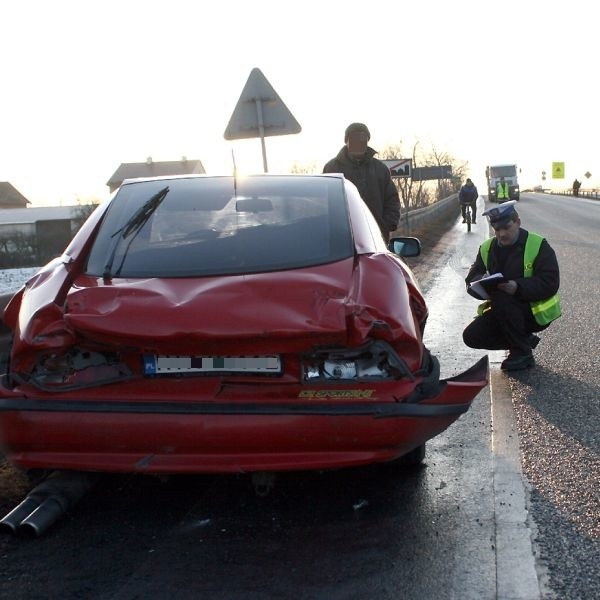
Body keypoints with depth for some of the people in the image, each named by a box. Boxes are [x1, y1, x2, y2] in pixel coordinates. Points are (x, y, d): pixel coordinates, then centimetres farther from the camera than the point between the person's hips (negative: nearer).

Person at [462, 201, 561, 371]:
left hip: (537, 311, -6)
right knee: (471, 337, -10)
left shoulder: (538, 246, -14)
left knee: (501, 298, -32)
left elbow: (550, 283, -22)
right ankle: (525, 339, 8)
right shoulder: (487, 248, 2)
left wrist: (518, 287, -38)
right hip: (503, 311, 6)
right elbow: (471, 279, -1)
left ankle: (522, 353, -16)